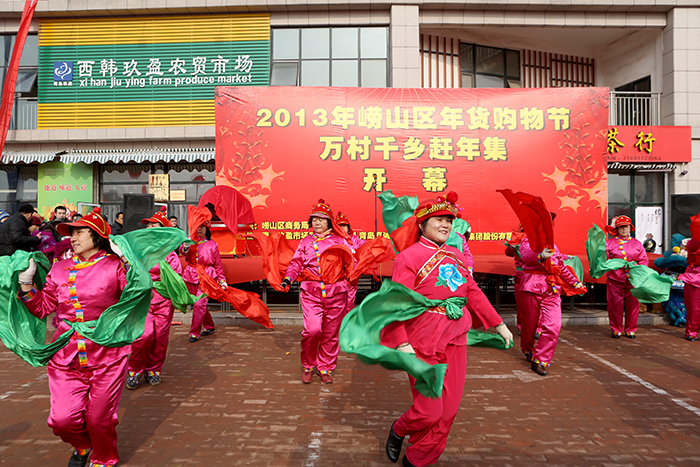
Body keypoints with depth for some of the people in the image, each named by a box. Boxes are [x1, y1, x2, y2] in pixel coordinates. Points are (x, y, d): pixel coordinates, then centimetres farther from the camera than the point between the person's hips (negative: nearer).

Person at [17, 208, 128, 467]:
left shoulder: (114, 266, -4)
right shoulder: (60, 269, 10)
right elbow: (42, 308, 14)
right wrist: (26, 283, 3)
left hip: (106, 357, -4)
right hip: (66, 358, 4)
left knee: (100, 419, 6)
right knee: (63, 419, 1)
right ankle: (82, 446, 37)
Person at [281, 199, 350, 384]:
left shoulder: (339, 241, 10)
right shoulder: (305, 242, 14)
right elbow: (296, 263, 12)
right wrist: (288, 278, -5)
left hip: (336, 293, 1)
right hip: (311, 292, 0)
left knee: (331, 334, 6)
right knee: (312, 329, -14)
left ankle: (325, 368, 25)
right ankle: (308, 366, 10)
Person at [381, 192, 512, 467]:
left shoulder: (456, 256, 10)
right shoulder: (409, 257, -10)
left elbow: (473, 293, 16)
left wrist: (499, 325, 16)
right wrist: (402, 344, -22)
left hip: (455, 341, 7)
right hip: (423, 343, -6)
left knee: (448, 410, 9)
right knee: (429, 411, -2)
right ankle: (398, 431, 32)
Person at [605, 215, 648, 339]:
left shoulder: (637, 243, 12)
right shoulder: (609, 243, 5)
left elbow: (644, 260, 11)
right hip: (615, 279, -2)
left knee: (633, 305, 4)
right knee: (615, 305, 1)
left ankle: (630, 330, 18)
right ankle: (616, 329, 14)